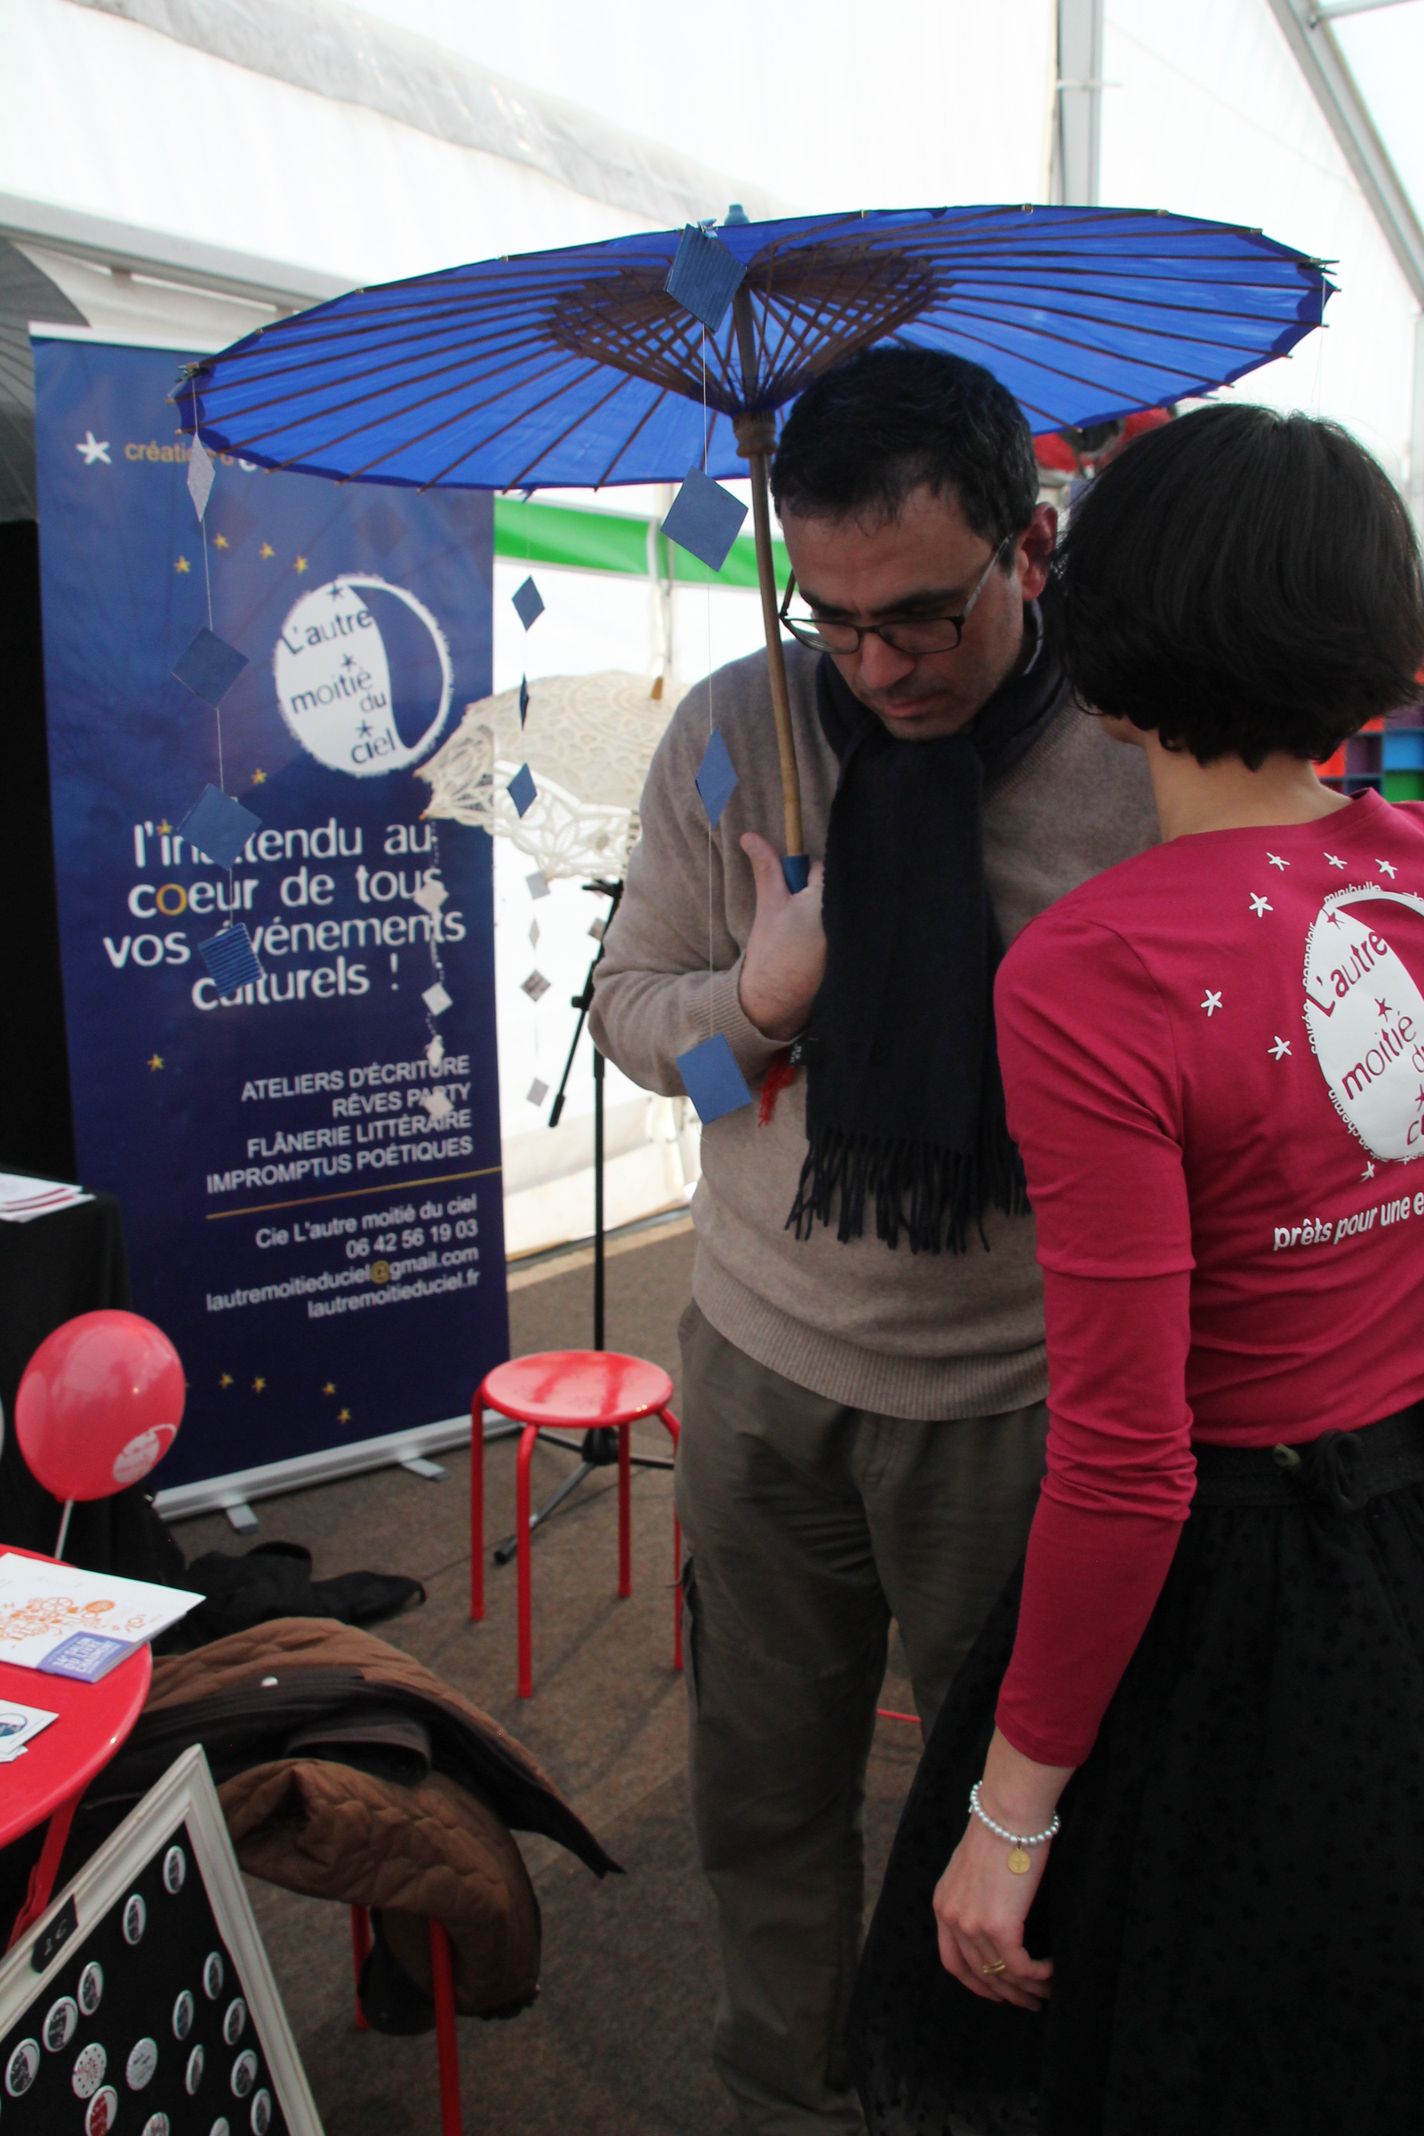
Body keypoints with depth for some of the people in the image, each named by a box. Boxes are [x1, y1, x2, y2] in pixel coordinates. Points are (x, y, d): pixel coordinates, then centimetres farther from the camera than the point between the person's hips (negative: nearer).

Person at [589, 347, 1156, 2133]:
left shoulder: (1145, 756, -12)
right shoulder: (732, 731, -6)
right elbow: (626, 1001, 2)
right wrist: (753, 1004, -17)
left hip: (1019, 1383, -2)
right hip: (765, 1352, 3)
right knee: (764, 1783, 18)